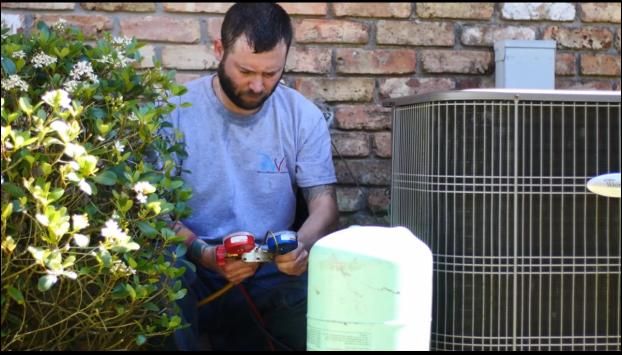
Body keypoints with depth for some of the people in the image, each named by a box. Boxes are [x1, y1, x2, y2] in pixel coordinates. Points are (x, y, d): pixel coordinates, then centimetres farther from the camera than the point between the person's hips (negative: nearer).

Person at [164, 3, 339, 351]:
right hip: (193, 272, -2)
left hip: (273, 273, 2)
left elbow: (324, 201, 1)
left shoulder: (304, 116, 2)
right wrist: (204, 254, -25)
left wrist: (303, 243, -23)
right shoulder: (176, 112, -5)